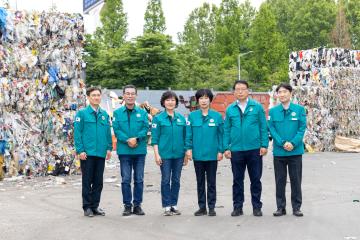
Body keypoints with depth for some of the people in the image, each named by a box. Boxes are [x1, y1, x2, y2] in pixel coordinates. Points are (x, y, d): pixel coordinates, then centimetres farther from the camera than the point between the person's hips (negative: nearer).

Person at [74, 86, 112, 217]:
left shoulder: (104, 114, 11)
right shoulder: (82, 113, -2)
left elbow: (108, 132, 14)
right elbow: (77, 133, -6)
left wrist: (109, 148, 4)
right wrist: (80, 150, -12)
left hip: (101, 153, 4)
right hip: (87, 153, -4)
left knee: (98, 182, 9)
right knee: (87, 181, 3)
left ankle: (95, 206, 19)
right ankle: (87, 207, 12)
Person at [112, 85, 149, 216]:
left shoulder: (142, 112, 6)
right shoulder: (117, 113, 4)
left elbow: (146, 128, -2)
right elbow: (116, 129, -5)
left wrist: (136, 138, -18)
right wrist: (127, 140, -17)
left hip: (140, 150, 1)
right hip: (124, 150, -1)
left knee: (139, 179, 6)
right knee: (125, 179, 3)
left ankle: (137, 205, 15)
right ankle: (127, 205, 11)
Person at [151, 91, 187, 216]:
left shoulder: (181, 118, 8)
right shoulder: (158, 118, -1)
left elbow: (185, 136, 11)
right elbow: (155, 138, -2)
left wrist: (186, 154, 8)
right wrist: (157, 154, -9)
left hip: (178, 154, 3)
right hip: (165, 154, -3)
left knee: (176, 180, 8)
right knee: (166, 180, 2)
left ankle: (174, 204, 18)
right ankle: (167, 206, 9)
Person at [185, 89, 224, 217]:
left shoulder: (217, 116, -1)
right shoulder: (192, 116, 1)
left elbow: (221, 134, 0)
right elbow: (188, 134, 2)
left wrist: (220, 150, -4)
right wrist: (188, 148, -5)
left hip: (212, 154, -1)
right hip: (197, 154, 1)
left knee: (211, 182, 7)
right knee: (200, 182, 11)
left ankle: (211, 207, 15)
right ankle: (202, 207, 20)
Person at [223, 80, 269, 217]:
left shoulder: (257, 107, 0)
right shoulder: (230, 109, 6)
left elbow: (263, 127, 0)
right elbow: (226, 130, 7)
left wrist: (264, 145, -5)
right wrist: (226, 148, 1)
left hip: (254, 149, -1)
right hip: (236, 150, 2)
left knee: (256, 179, 6)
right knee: (237, 180, 9)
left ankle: (257, 207, 16)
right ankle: (237, 207, 18)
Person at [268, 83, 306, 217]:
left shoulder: (299, 109, 0)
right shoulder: (273, 111, 3)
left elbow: (302, 128, -4)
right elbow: (271, 129, -1)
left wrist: (293, 143, -16)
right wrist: (282, 143, -14)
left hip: (295, 151, -1)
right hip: (279, 151, 1)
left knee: (296, 180, 6)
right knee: (280, 180, 8)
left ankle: (296, 207, 16)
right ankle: (281, 207, 17)